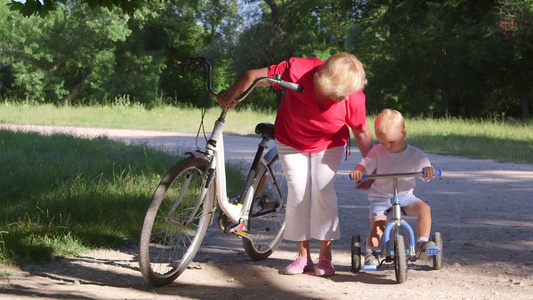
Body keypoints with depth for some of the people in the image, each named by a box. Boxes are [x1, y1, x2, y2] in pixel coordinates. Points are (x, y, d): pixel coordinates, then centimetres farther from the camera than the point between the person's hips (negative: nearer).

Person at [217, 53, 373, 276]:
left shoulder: (354, 98, -30)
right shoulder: (298, 71, -36)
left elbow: (361, 132, -12)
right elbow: (254, 75, -28)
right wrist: (233, 92, -47)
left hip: (328, 145, 0)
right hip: (291, 142, 0)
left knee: (323, 191, -13)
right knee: (297, 193, -5)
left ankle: (325, 256, -2)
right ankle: (303, 255, 6)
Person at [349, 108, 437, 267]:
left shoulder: (415, 154, -5)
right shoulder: (378, 151, -3)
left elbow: (426, 176, -10)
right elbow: (365, 165, -7)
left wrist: (428, 171, -35)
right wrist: (358, 172, -31)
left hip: (405, 195, 0)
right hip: (380, 197, 0)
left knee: (424, 208, -23)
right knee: (377, 223, -21)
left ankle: (422, 243, -23)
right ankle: (370, 252, -6)